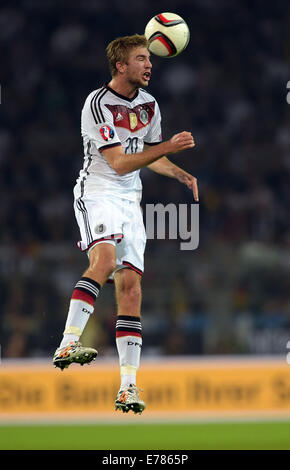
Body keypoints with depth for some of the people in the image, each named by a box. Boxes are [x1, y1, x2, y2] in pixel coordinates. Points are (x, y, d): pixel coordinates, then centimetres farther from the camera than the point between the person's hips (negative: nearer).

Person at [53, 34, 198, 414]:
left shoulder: (149, 104, 11)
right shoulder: (98, 104, -13)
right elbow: (119, 163, -19)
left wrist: (181, 174, 9)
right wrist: (168, 147, -25)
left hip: (130, 200, 6)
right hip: (96, 193, -6)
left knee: (130, 284, -2)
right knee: (104, 258, -33)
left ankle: (128, 386, -3)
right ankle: (68, 343, -39)